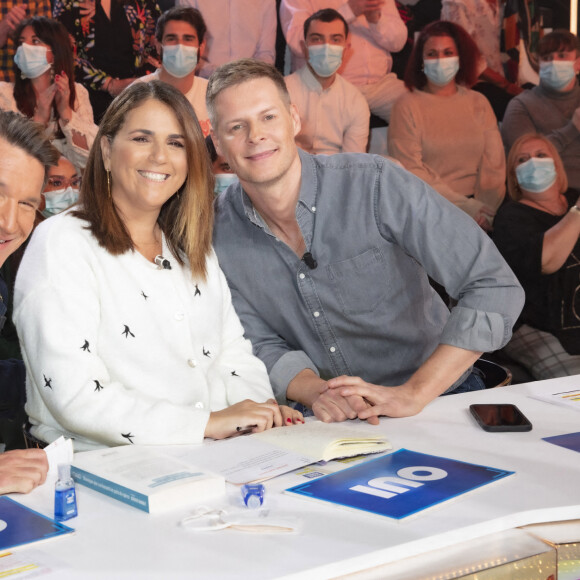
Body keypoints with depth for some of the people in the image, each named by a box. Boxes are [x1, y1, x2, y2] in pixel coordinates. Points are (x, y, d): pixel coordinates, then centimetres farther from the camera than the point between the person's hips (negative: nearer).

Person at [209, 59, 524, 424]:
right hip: (327, 422, 3)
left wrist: (413, 394, -24)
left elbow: (496, 287, -20)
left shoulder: (374, 184, -17)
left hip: (435, 401, -3)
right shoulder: (217, 233, -4)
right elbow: (265, 346, 1)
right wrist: (317, 392, -21)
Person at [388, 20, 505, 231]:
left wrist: (484, 210, -12)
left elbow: (494, 163, 7)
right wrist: (465, 206, -14)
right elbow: (410, 170, -6)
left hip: (478, 203, 3)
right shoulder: (407, 105, 4)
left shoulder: (478, 103, 16)